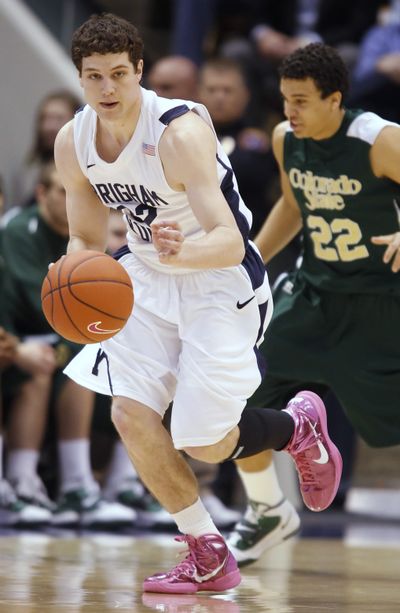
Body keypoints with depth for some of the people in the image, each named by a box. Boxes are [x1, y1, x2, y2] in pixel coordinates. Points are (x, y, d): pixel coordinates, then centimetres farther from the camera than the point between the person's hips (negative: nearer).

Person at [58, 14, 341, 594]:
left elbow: (230, 243, -33)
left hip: (221, 280, -6)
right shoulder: (73, 143, -8)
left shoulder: (180, 131, -28)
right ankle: (208, 557, 6)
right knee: (130, 413, -10)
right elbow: (86, 238, 7)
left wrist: (182, 253, -55)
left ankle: (299, 425, 24)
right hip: (149, 278, 6)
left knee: (201, 442, -10)